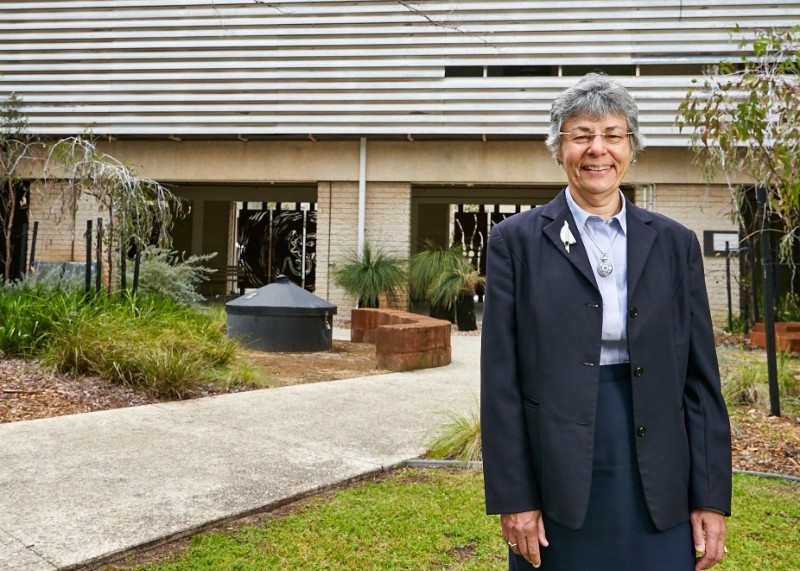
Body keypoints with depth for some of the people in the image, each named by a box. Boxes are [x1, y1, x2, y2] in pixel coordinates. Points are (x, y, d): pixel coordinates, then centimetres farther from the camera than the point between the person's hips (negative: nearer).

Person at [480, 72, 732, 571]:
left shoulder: (674, 243, 5)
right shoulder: (517, 240, -2)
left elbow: (700, 376, 5)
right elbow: (501, 379, -4)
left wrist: (711, 498, 1)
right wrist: (514, 498, -7)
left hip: (656, 483, 2)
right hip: (556, 478, -2)